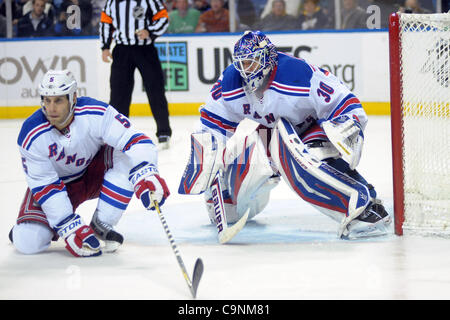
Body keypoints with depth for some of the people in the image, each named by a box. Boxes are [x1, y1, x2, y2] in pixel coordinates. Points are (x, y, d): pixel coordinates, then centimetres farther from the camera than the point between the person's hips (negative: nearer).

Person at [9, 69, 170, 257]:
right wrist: (71, 229, -28)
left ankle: (101, 226, -17)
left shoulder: (95, 114, -28)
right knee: (28, 243, -22)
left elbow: (135, 141, -33)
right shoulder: (31, 136, -25)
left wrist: (146, 177, -53)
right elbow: (44, 185, -22)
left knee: (125, 155, -30)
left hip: (94, 174, 1)